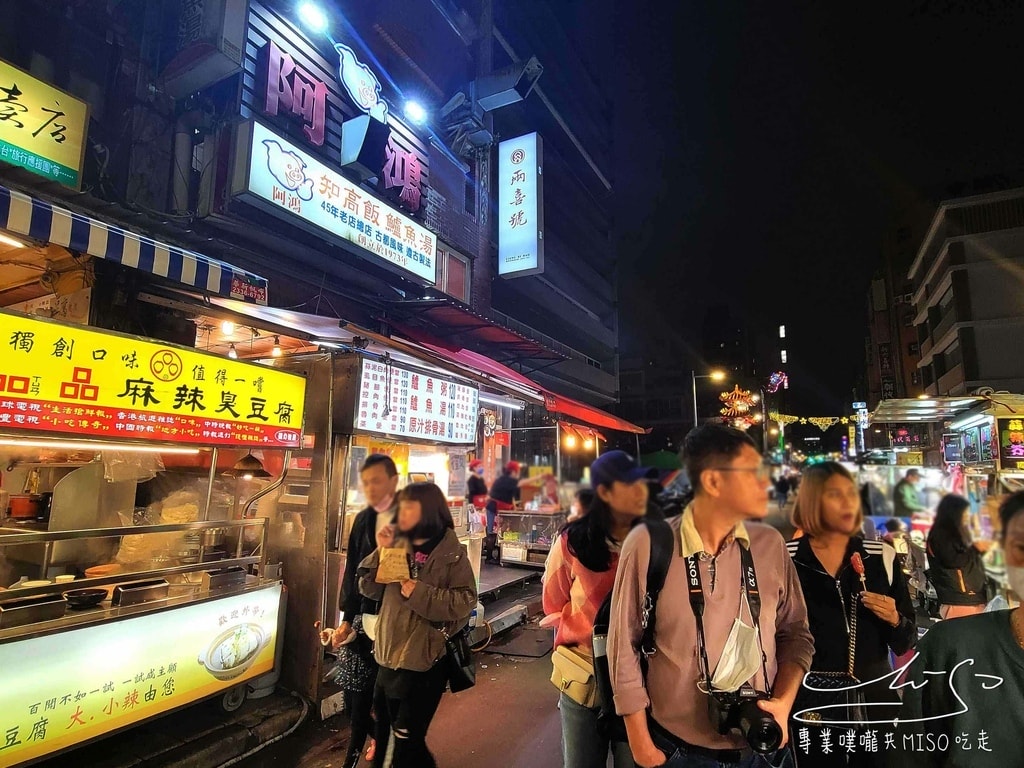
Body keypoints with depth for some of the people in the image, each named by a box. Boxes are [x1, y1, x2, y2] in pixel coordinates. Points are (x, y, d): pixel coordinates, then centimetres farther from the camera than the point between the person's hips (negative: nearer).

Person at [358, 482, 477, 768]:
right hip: (390, 655, 6)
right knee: (385, 733, 20)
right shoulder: (399, 546, 4)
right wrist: (381, 551, -11)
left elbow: (465, 601, -19)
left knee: (405, 742, 7)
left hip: (425, 660, -6)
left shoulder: (452, 554, -12)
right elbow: (369, 589, 3)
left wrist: (420, 593, -22)